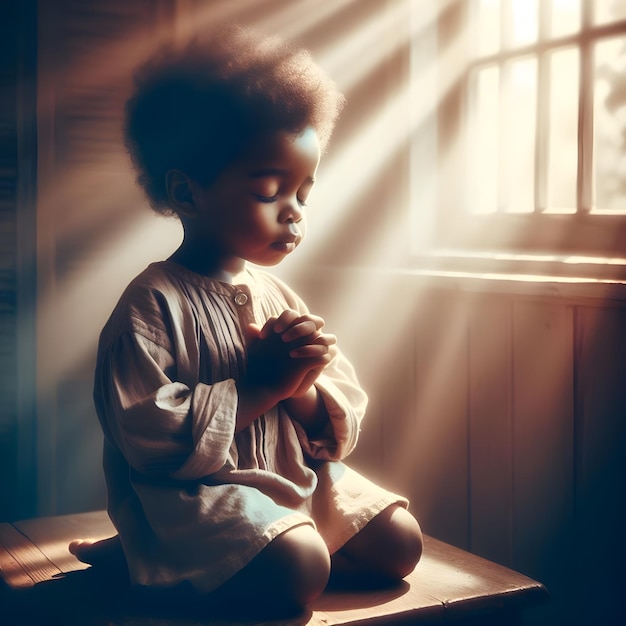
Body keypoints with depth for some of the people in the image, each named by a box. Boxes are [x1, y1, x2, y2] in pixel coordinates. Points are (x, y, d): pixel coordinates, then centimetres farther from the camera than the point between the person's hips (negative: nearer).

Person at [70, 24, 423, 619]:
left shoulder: (277, 296, 9)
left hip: (294, 482, 9)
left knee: (398, 541, 2)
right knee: (299, 568, -29)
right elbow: (150, 433, -24)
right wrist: (261, 386, -20)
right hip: (192, 495, -8)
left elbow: (341, 424, 10)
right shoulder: (154, 303, -14)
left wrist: (302, 386, -14)